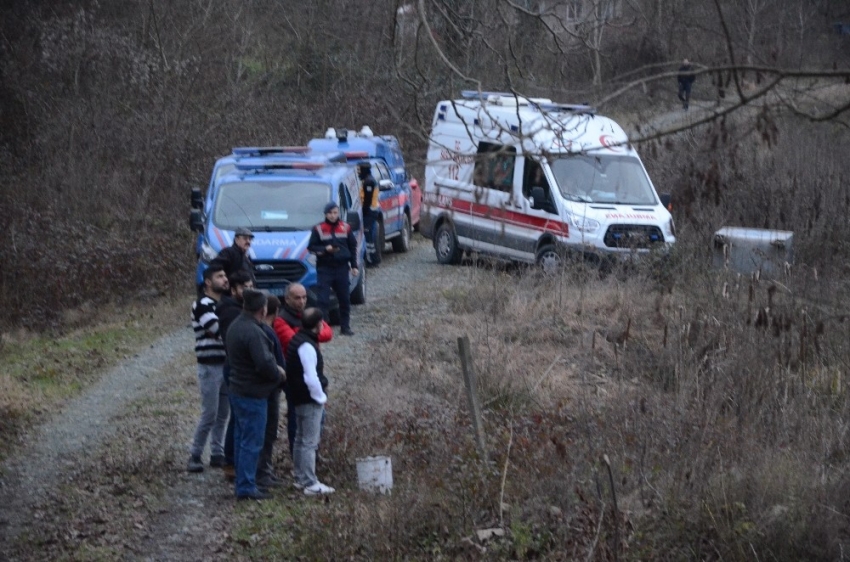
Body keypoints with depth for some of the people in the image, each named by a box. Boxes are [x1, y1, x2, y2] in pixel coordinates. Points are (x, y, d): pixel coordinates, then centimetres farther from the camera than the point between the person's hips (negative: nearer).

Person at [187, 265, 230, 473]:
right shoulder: (202, 305, -13)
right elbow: (220, 332, -21)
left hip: (226, 365, 8)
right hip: (210, 366, -8)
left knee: (223, 414, 11)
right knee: (209, 415, -6)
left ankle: (217, 454, 19)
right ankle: (194, 456, 4)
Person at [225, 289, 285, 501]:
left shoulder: (234, 327, 9)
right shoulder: (253, 332, -23)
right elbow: (264, 363, -28)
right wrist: (279, 374, -7)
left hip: (237, 390, 10)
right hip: (253, 395, -10)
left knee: (242, 438, 16)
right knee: (252, 442, -4)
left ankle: (243, 482, 22)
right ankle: (246, 487, -3)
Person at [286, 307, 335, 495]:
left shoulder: (297, 340, 10)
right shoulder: (307, 346, -21)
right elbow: (311, 377, -24)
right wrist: (321, 397, -12)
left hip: (300, 399, 10)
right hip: (310, 401, -10)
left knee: (301, 439, 17)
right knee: (310, 442, -7)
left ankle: (300, 478, 26)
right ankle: (310, 484, -5)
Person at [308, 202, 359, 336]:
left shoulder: (345, 228, 6)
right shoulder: (318, 229, -2)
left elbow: (353, 247, 11)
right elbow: (311, 247, -1)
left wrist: (354, 266, 7)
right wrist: (325, 249, -18)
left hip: (342, 267, 3)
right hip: (325, 268, -3)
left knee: (345, 299, 8)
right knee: (323, 300, -8)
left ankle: (345, 327, 18)